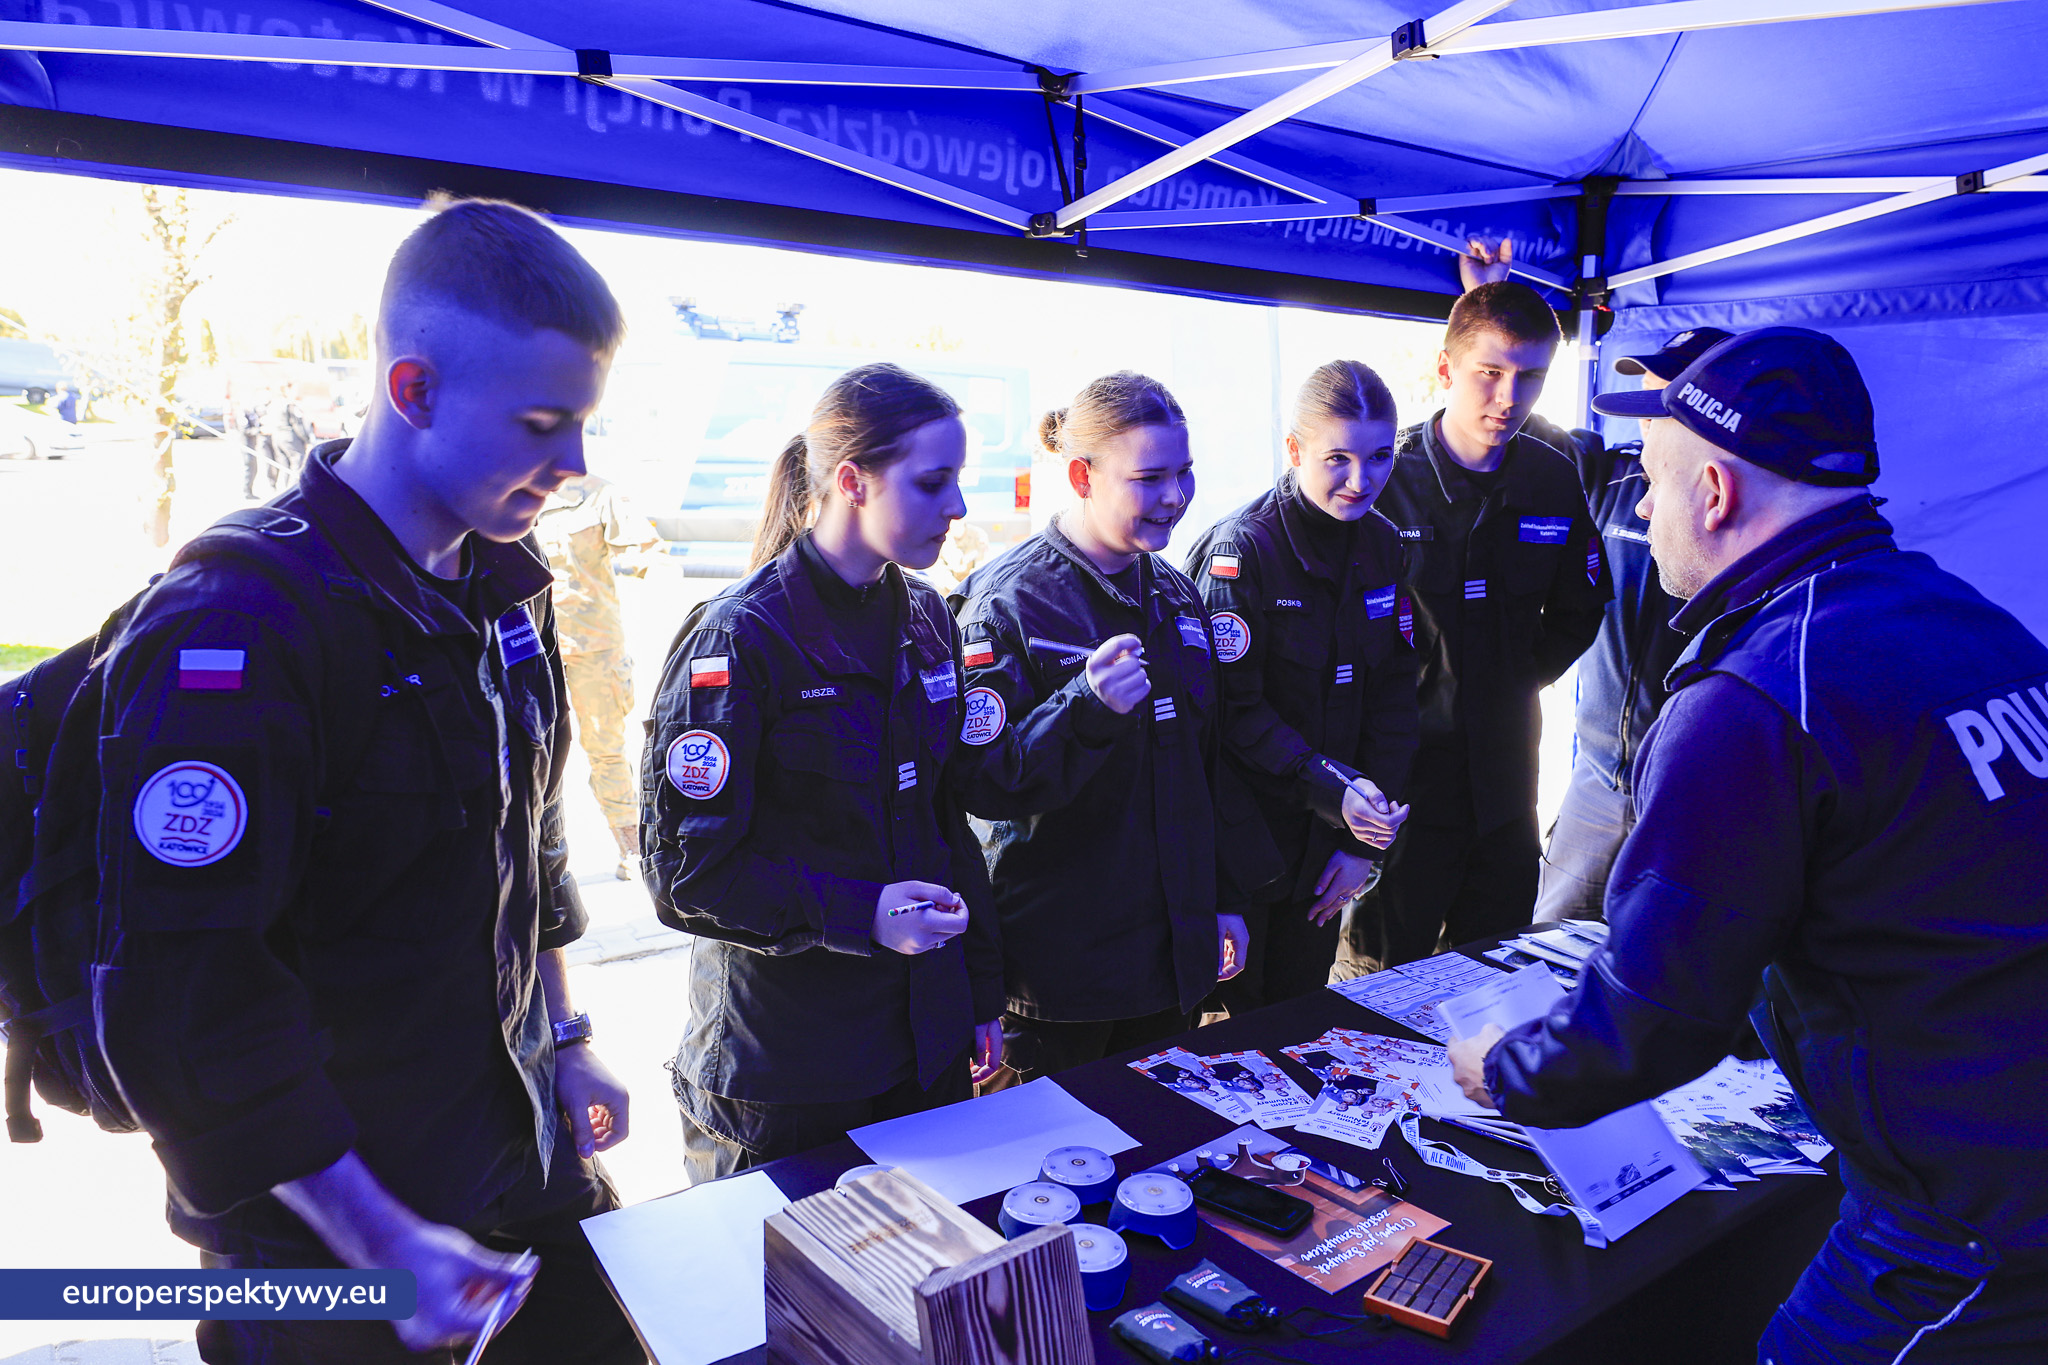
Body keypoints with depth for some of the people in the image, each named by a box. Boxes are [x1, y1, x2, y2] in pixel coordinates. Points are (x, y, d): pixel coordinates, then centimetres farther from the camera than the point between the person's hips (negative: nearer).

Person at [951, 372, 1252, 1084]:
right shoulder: (1008, 599, -15)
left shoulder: (1177, 596, 7)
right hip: (1057, 965, -6)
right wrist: (1087, 705, -33)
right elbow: (983, 782, -18)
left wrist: (1227, 899, 14)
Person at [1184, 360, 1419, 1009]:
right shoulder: (1243, 548, -16)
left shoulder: (1383, 545, 3)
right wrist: (1333, 791, -27)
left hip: (1328, 836, 6)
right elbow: (1232, 706, -19)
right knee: (1235, 1017, 8)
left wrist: (1365, 840, 0)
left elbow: (1393, 695, 5)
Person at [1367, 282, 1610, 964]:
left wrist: (1520, 680, 6)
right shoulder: (1383, 477, -13)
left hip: (1506, 778, 5)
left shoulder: (1555, 481, 2)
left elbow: (1579, 611, 15)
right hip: (1405, 773, -4)